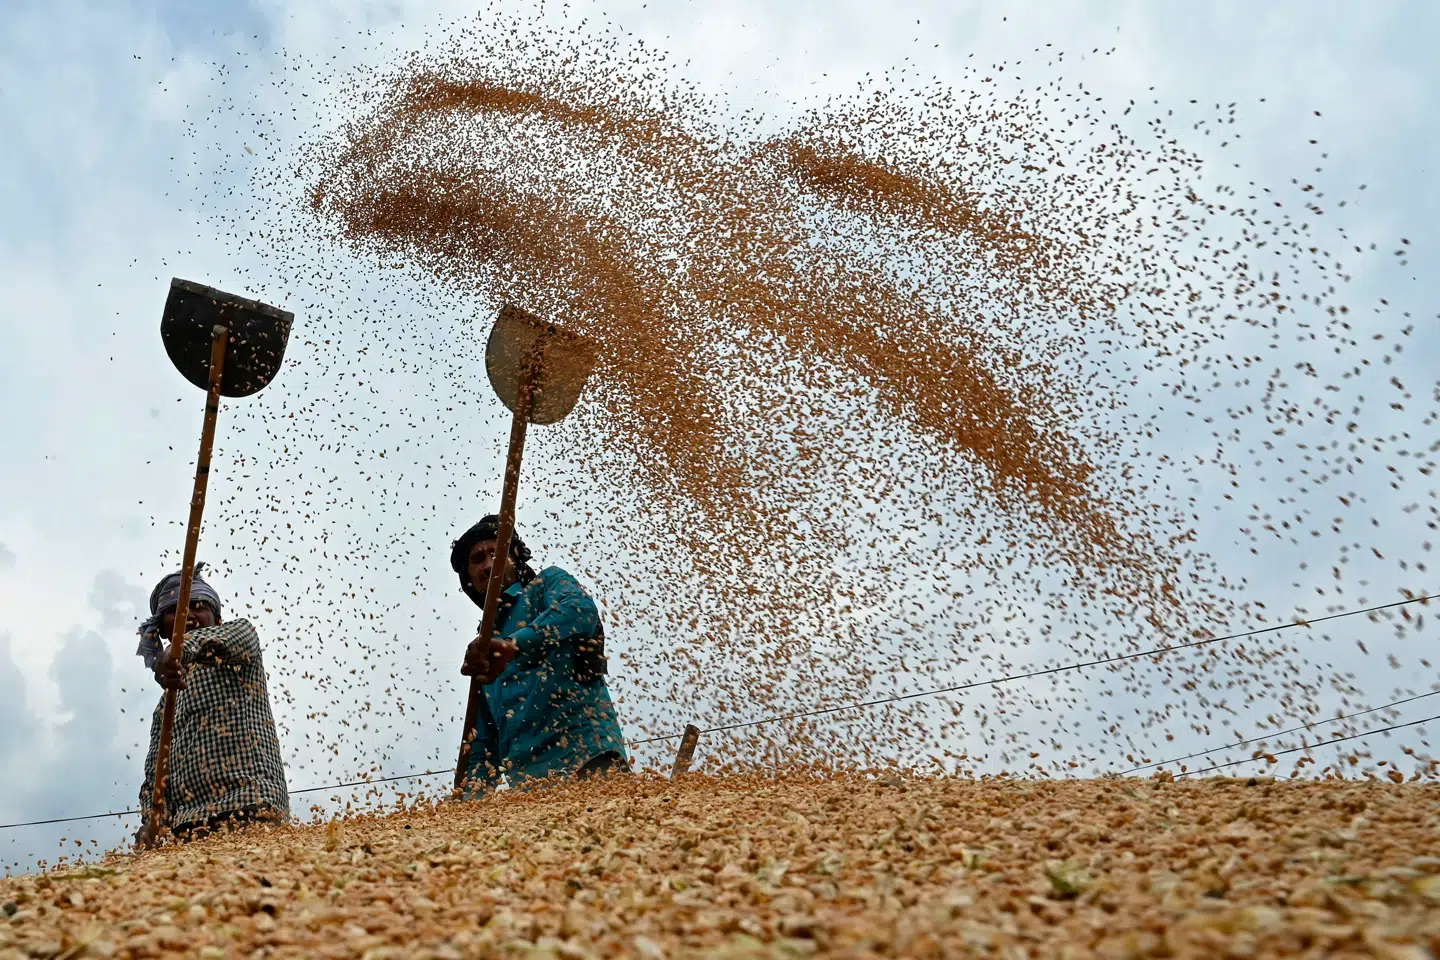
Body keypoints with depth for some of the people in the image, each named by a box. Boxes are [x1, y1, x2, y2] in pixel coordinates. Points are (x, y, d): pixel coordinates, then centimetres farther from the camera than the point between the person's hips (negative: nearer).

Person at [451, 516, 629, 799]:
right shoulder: (485, 646, 31)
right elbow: (483, 746, 30)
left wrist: (514, 643, -26)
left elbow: (580, 609, -12)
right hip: (525, 779, 5)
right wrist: (470, 802, 16)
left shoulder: (546, 584, 15)